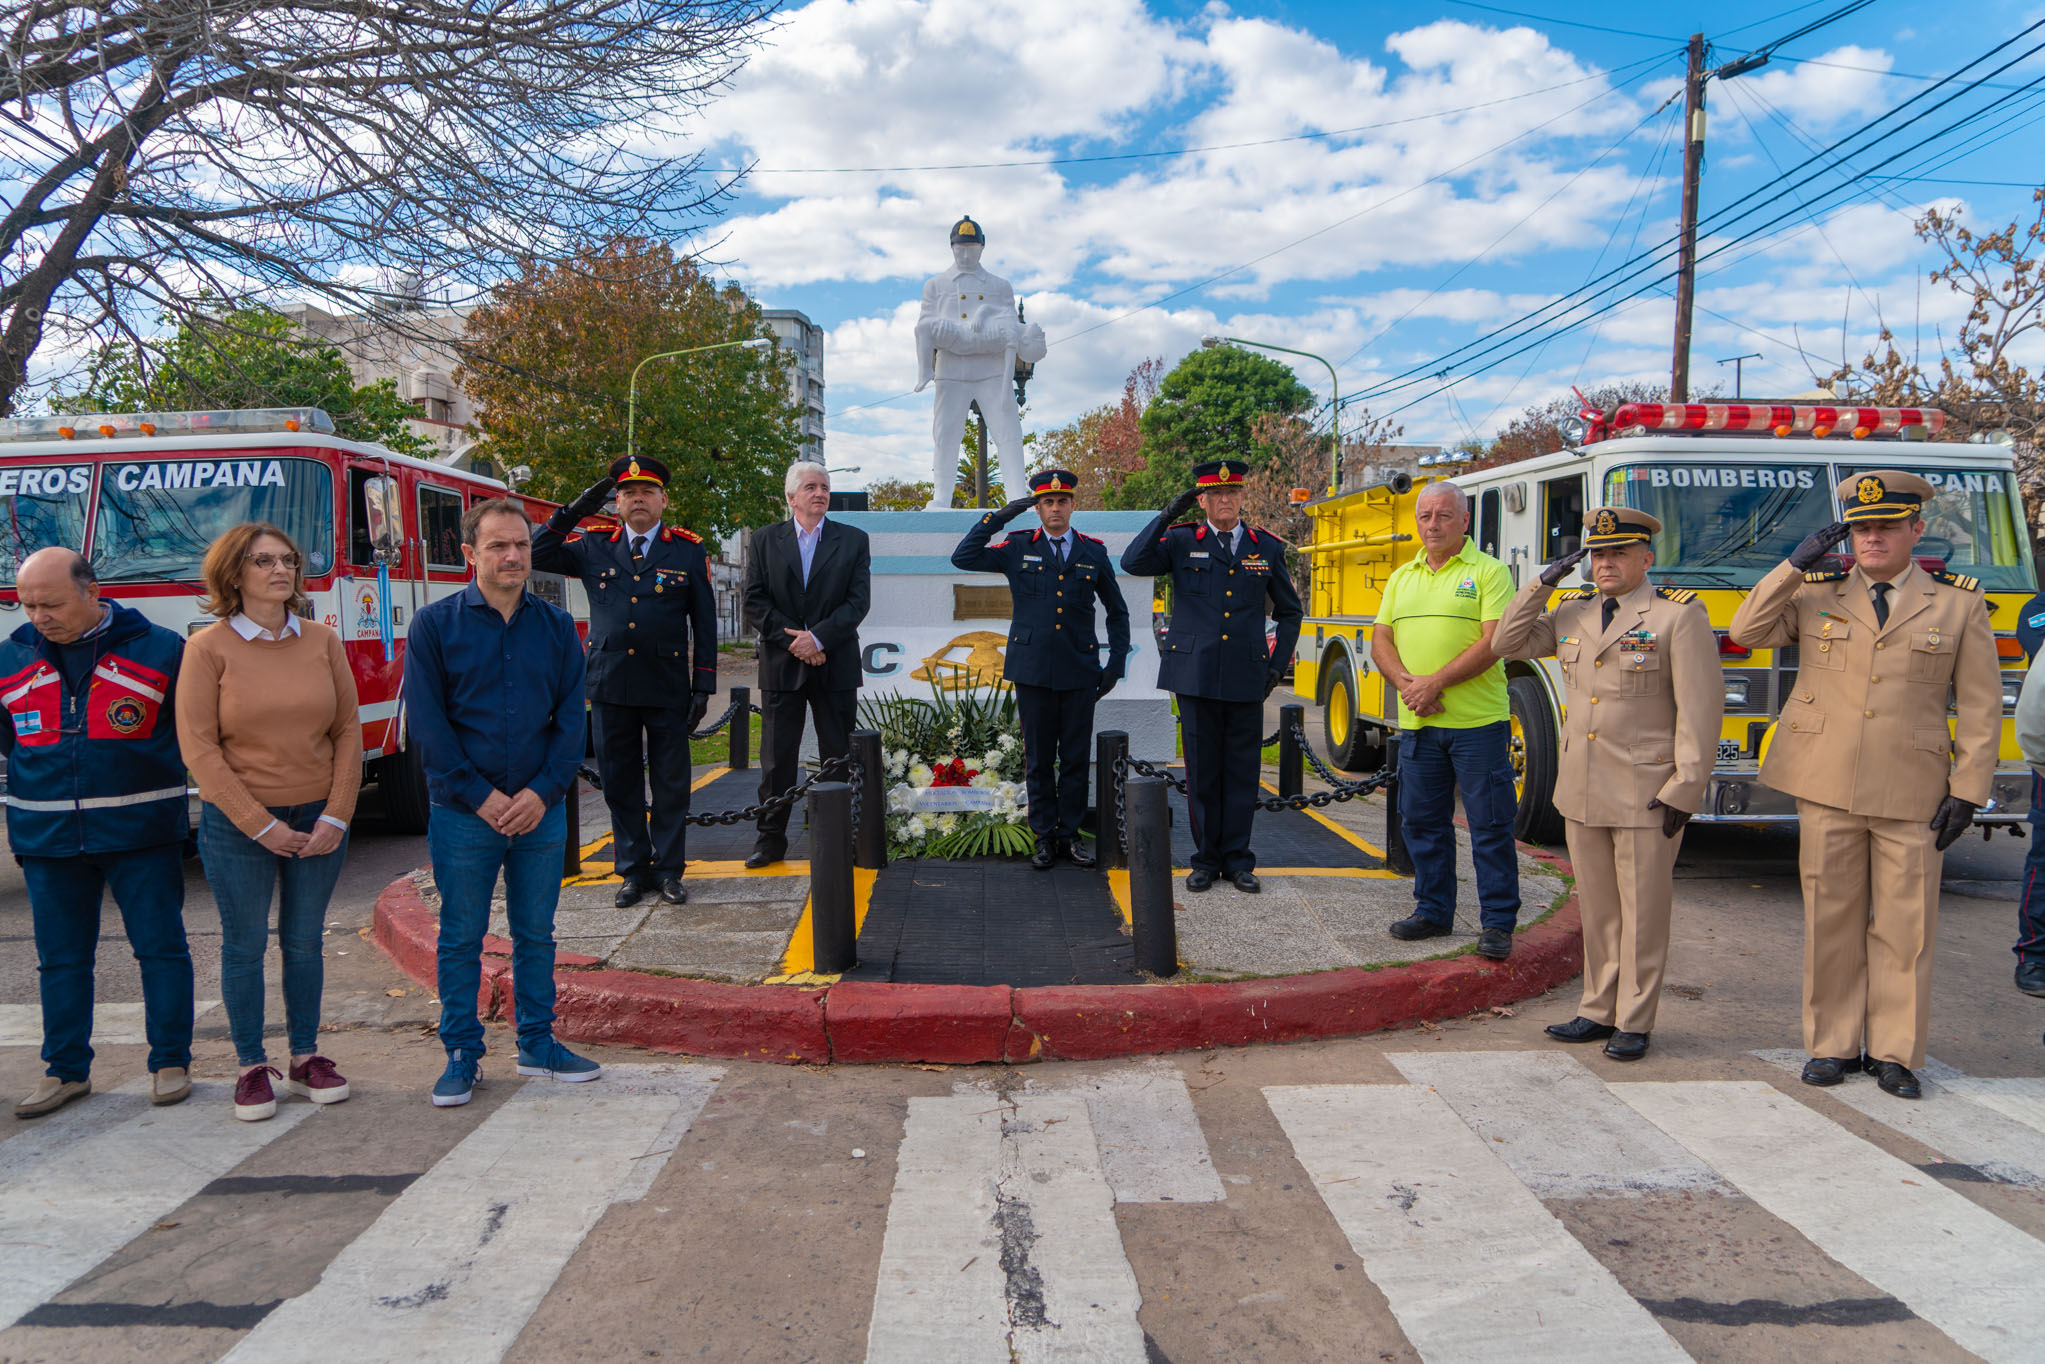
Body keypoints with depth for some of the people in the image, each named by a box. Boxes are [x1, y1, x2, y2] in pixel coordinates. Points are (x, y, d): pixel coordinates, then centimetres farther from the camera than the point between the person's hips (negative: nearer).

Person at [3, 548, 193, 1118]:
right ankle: (66, 1070, 24)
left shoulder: (159, 650, -6)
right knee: (61, 959, 11)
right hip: (47, 837, 3)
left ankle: (171, 1062, 16)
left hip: (141, 834, -3)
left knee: (161, 948, 3)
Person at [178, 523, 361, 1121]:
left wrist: (336, 816, -6)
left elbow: (348, 731, 3)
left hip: (318, 820, 3)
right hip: (238, 824, -3)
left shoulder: (322, 641, 2)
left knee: (304, 941, 11)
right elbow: (198, 747, -9)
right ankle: (252, 1066, 20)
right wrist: (261, 825, -13)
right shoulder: (209, 648, -6)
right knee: (244, 945, 7)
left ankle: (305, 1058, 23)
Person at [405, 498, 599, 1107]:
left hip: (542, 810, 2)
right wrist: (480, 796, -12)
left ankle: (537, 1044, 24)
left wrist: (542, 792, -9)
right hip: (463, 812, -2)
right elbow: (428, 724, -6)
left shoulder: (557, 625, 6)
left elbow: (571, 717, 3)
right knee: (461, 938, 7)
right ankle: (462, 1054, 19)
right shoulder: (435, 624, -2)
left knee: (535, 933, 11)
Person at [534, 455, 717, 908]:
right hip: (610, 687, 2)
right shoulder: (593, 547, 7)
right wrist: (574, 511, -4)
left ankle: (669, 869, 17)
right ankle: (634, 870, 20)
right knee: (619, 782, 8)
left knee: (670, 784, 5)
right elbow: (537, 555, 3)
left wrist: (703, 686, -3)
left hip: (667, 688, -1)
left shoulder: (688, 551, 3)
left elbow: (704, 623, 3)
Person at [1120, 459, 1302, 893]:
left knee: (1242, 771, 5)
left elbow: (1289, 612, 17)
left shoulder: (1267, 547, 9)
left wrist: (1277, 666, 7)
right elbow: (1133, 563, -14)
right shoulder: (1181, 541, 3)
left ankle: (1238, 860, 16)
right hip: (1195, 675, -1)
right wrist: (1168, 515, -16)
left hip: (1246, 679, 1)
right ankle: (1206, 859, 17)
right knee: (1202, 771, 5)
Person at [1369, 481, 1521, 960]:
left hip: (1477, 722, -5)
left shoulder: (1489, 571, -2)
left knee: (1490, 825, 0)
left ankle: (1498, 923, 9)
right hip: (1417, 723, 5)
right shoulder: (1402, 577, 15)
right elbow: (1381, 642, 11)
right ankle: (1433, 911, 25)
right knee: (1423, 821, 12)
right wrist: (1406, 683, -8)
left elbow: (1493, 643, -12)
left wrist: (1435, 682, -17)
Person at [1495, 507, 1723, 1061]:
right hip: (1581, 795, 5)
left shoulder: (1679, 615, -6)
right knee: (1597, 911, 14)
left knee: (1642, 912, 5)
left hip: (1646, 796, -5)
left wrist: (1684, 791, -14)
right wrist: (1543, 583, 3)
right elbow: (1507, 644, 11)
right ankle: (1599, 1011, 25)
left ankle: (1633, 1023, 16)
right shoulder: (1571, 613, 11)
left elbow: (1700, 710, -10)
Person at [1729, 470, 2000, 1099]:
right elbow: (1746, 631, -4)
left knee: (1904, 926, 4)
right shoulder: (1815, 593, 8)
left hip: (1912, 794, 0)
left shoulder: (1959, 604, 5)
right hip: (1827, 786, 1)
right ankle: (1833, 1045, 18)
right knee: (1831, 919, 7)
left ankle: (1893, 1051, 18)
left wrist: (1967, 790, -3)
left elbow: (1980, 708, 4)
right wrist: (1795, 564, -9)